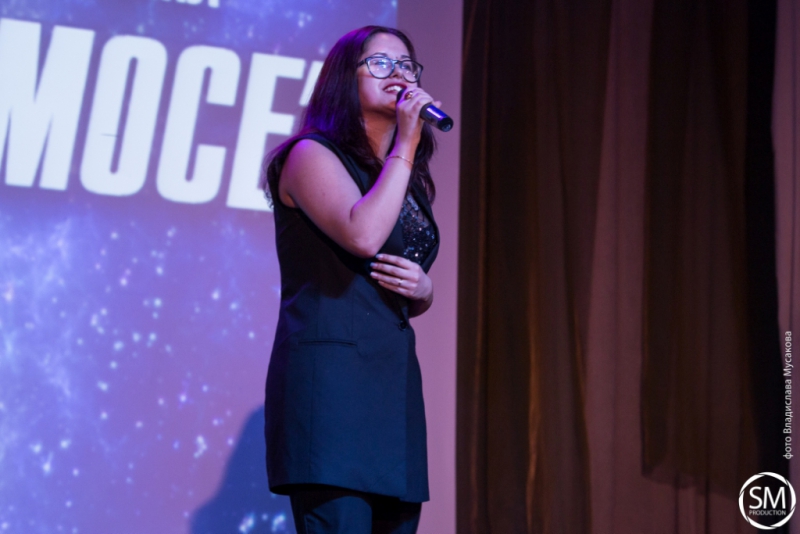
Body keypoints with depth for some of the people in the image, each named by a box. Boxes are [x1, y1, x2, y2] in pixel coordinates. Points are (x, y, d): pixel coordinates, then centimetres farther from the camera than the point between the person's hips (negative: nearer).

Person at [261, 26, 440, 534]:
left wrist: (422, 289, 6)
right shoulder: (313, 155, 1)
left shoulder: (409, 183, 23)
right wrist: (405, 146, -9)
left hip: (395, 377, 8)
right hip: (330, 373, -8)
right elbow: (362, 235, -18)